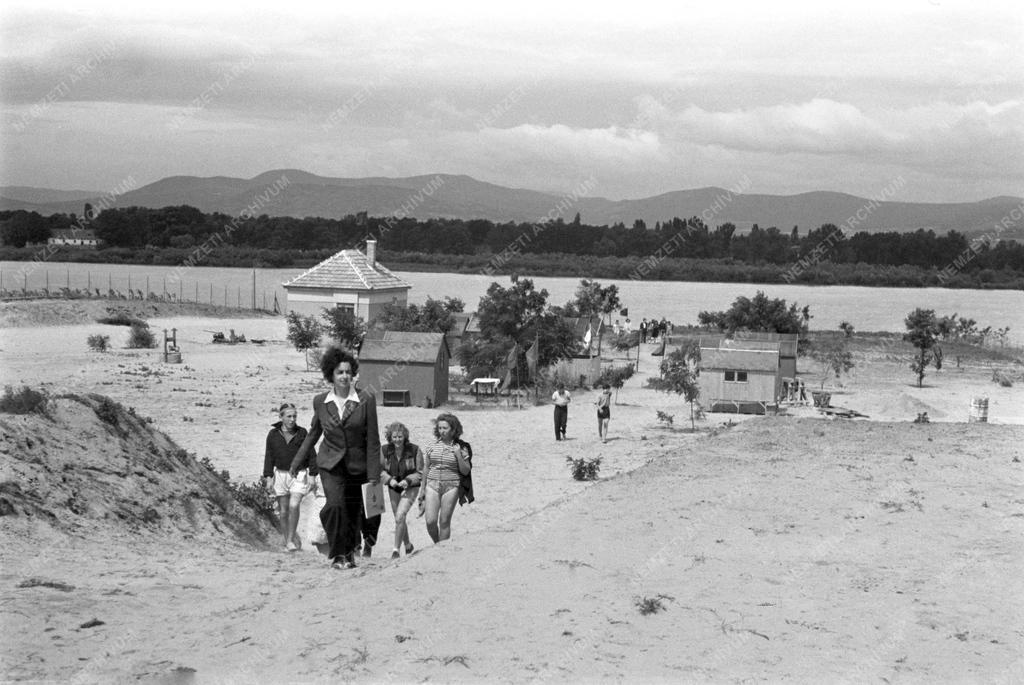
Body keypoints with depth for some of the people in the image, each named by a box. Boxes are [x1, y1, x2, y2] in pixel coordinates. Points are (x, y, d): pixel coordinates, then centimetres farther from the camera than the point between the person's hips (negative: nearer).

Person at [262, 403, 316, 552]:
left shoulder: (302, 433, -2)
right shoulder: (273, 434, 1)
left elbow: (311, 454, 2)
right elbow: (269, 457, 6)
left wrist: (312, 475, -2)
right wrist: (267, 477, 0)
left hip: (299, 475, -2)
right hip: (281, 474, 2)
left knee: (294, 506, -16)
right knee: (283, 510, 4)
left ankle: (291, 540, -9)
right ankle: (286, 539, 16)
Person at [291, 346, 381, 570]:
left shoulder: (366, 400, -8)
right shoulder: (320, 402, 0)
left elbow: (373, 440, -6)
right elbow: (313, 434, 16)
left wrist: (374, 476, -9)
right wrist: (297, 461, 17)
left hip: (358, 465, 0)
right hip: (331, 464, 0)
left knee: (354, 511, 8)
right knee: (335, 505, -22)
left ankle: (349, 551, 37)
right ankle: (339, 555, -8)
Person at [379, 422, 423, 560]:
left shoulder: (414, 450, -16)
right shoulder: (385, 450, -10)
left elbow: (420, 473, -9)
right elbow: (380, 470, -2)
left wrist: (407, 481, -25)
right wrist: (390, 480, -20)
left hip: (410, 488, -4)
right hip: (393, 488, 4)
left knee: (400, 516, -20)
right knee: (399, 519, 16)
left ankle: (396, 549, -12)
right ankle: (408, 545, 40)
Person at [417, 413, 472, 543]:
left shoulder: (461, 447, -2)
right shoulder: (433, 445, 5)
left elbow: (466, 471, -3)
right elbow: (426, 468, 13)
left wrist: (458, 455, -16)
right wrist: (422, 488, 15)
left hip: (451, 487, -2)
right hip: (432, 485, 2)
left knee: (444, 522, -2)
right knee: (430, 522, -6)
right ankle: (437, 545, 19)